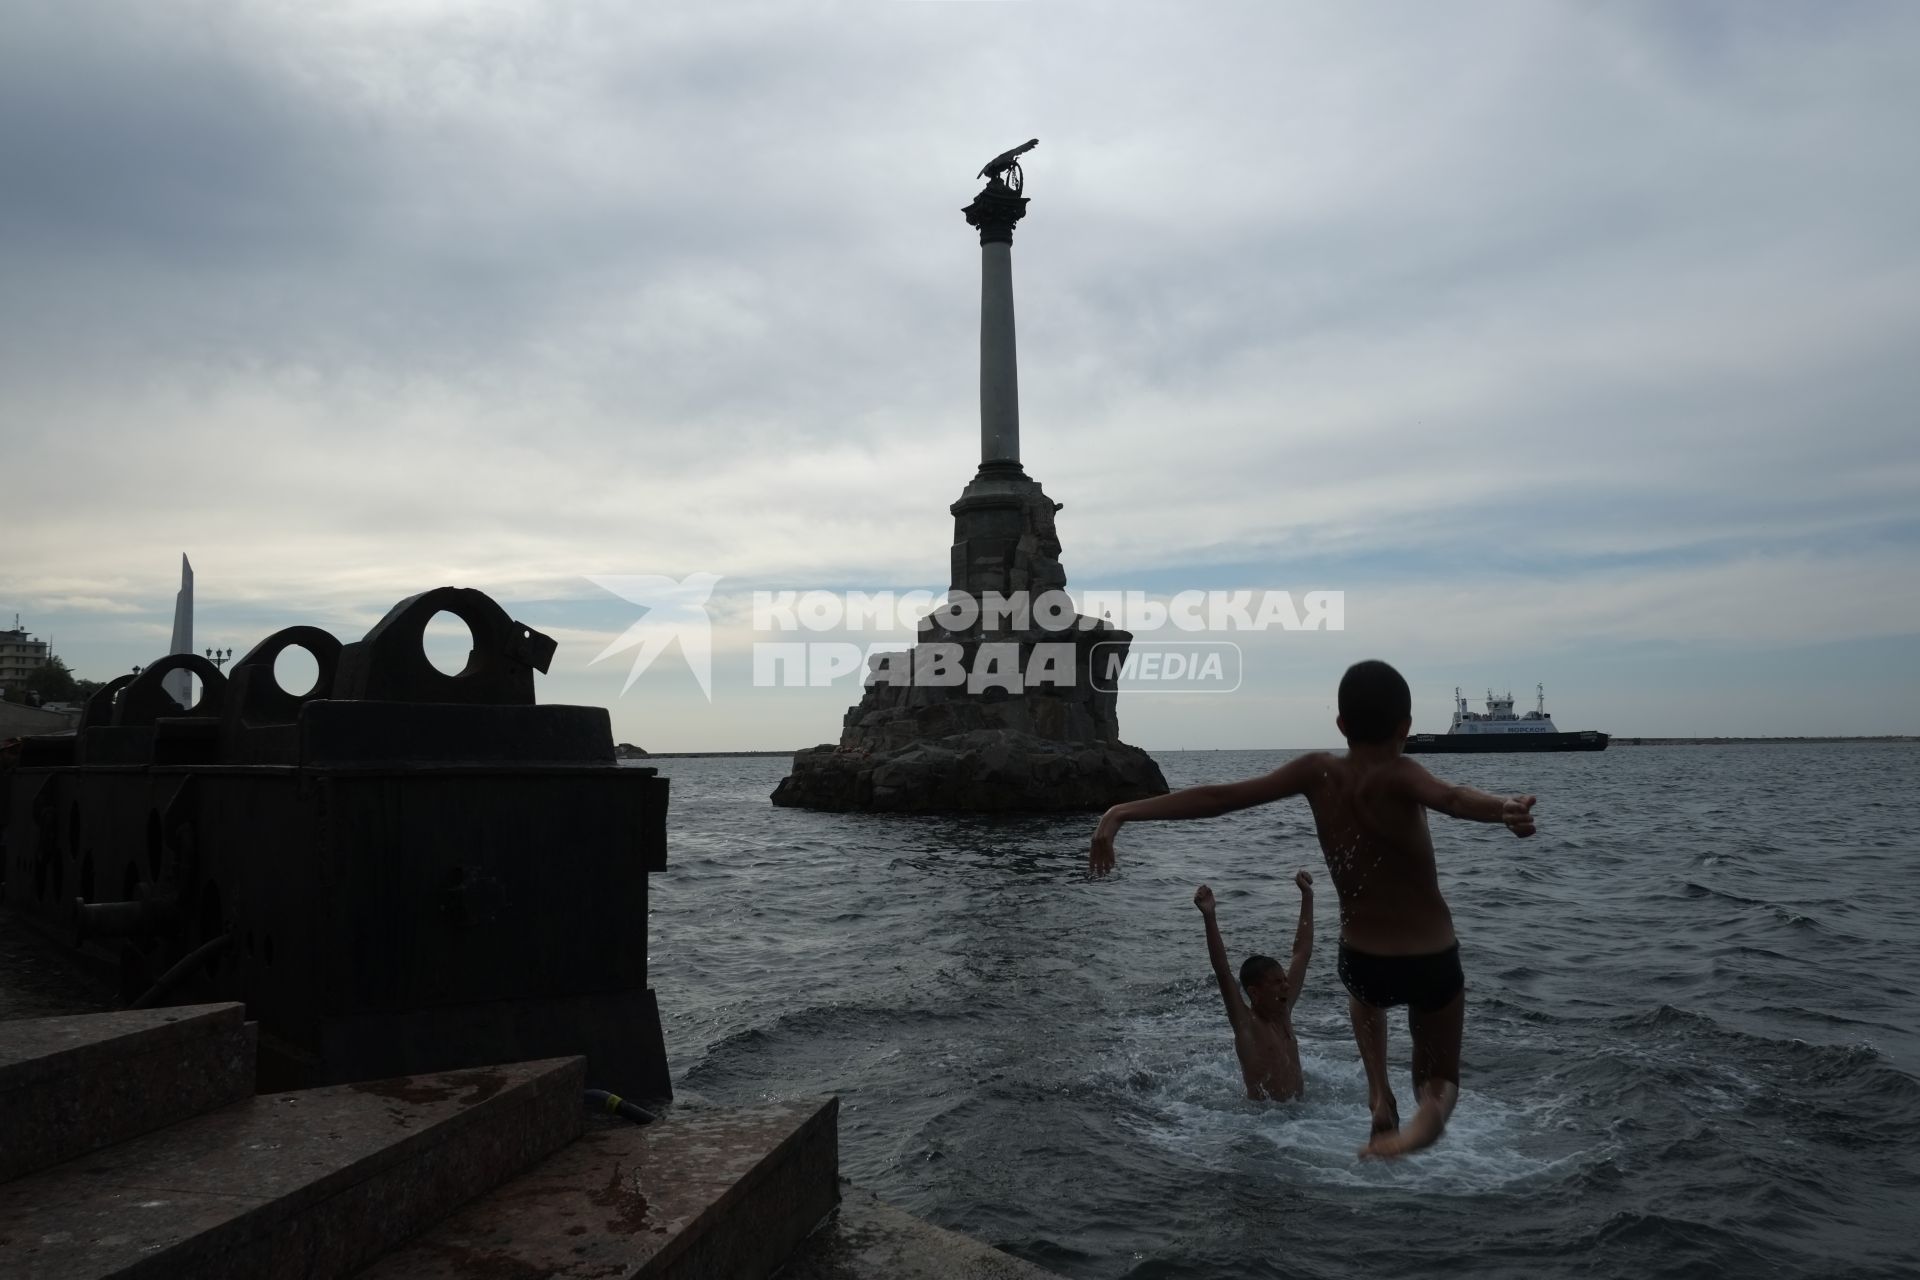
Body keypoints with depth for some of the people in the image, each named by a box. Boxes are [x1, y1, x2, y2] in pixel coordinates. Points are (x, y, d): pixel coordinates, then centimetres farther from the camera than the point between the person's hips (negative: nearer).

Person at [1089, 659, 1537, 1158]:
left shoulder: (1317, 771, -12)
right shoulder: (1396, 777, -21)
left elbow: (1219, 796, -15)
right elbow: (1450, 798, -44)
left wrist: (1124, 812, -12)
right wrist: (1504, 809, -64)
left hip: (1361, 964, 3)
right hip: (1432, 965, -3)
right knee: (1440, 1079, 22)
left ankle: (1379, 1090, 19)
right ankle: (1431, 1108, -14)